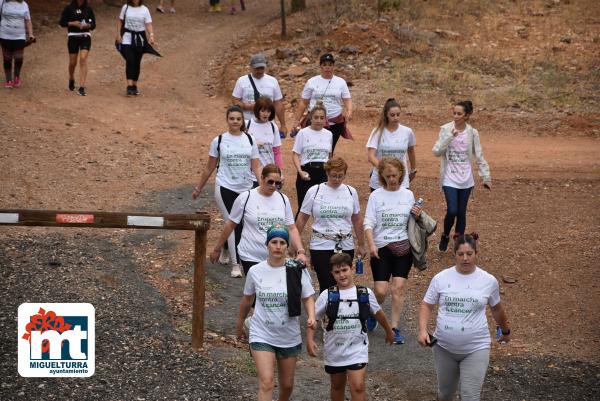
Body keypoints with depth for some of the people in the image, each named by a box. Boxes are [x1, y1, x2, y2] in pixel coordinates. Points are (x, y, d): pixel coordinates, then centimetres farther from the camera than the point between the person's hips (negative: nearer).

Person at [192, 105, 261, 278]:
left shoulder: (250, 140, 4)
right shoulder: (219, 141, -1)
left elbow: (256, 166, 1)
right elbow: (209, 168, 8)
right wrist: (198, 189, 12)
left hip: (246, 189, 3)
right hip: (225, 188, -3)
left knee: (237, 225, 11)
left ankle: (225, 252, 37)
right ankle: (235, 265, -3)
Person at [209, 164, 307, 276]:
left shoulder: (283, 200, 5)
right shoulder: (245, 198, -4)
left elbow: (291, 228, 7)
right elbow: (230, 225, 4)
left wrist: (300, 251, -6)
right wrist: (217, 249, 9)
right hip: (251, 258, -3)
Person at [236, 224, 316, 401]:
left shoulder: (297, 271, -8)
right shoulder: (255, 271, -5)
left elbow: (308, 298, -3)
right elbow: (247, 299, 11)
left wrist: (311, 317, -23)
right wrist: (240, 323, 22)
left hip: (289, 338, 1)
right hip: (262, 335, -1)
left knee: (287, 385, 14)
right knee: (266, 382, -16)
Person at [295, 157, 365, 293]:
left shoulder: (350, 192, 7)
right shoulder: (314, 191, 0)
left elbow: (357, 220, 14)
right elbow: (302, 219, 4)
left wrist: (361, 245, 14)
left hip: (345, 246, 2)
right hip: (321, 246, -2)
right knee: (327, 285, -8)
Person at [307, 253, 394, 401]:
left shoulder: (365, 293, -4)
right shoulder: (327, 295, -7)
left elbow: (378, 313, 13)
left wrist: (389, 331, 27)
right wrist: (310, 340, -18)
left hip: (357, 349, -1)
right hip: (334, 350, 1)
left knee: (358, 387, -13)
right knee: (337, 387, 17)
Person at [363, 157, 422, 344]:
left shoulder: (408, 195, 7)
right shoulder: (376, 196, 0)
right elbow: (368, 223, -4)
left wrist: (417, 216, -6)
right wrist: (372, 245, -18)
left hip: (403, 248, 2)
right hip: (381, 248, -2)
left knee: (399, 287, -8)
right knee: (381, 291, -7)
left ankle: (395, 328, 1)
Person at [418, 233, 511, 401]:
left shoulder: (489, 281, -3)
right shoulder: (441, 278, -3)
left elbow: (496, 308, 14)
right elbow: (427, 305, 3)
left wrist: (505, 331, 28)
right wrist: (422, 330, -13)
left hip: (476, 349, -2)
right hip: (444, 347, 2)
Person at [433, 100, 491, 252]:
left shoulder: (472, 133, -1)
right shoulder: (446, 129, -5)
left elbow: (479, 156, 5)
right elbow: (436, 151, -10)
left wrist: (486, 177, 2)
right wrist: (450, 137, -22)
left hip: (465, 179, 2)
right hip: (449, 178, -2)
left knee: (461, 212, 7)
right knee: (452, 211, -11)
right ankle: (445, 237, 15)